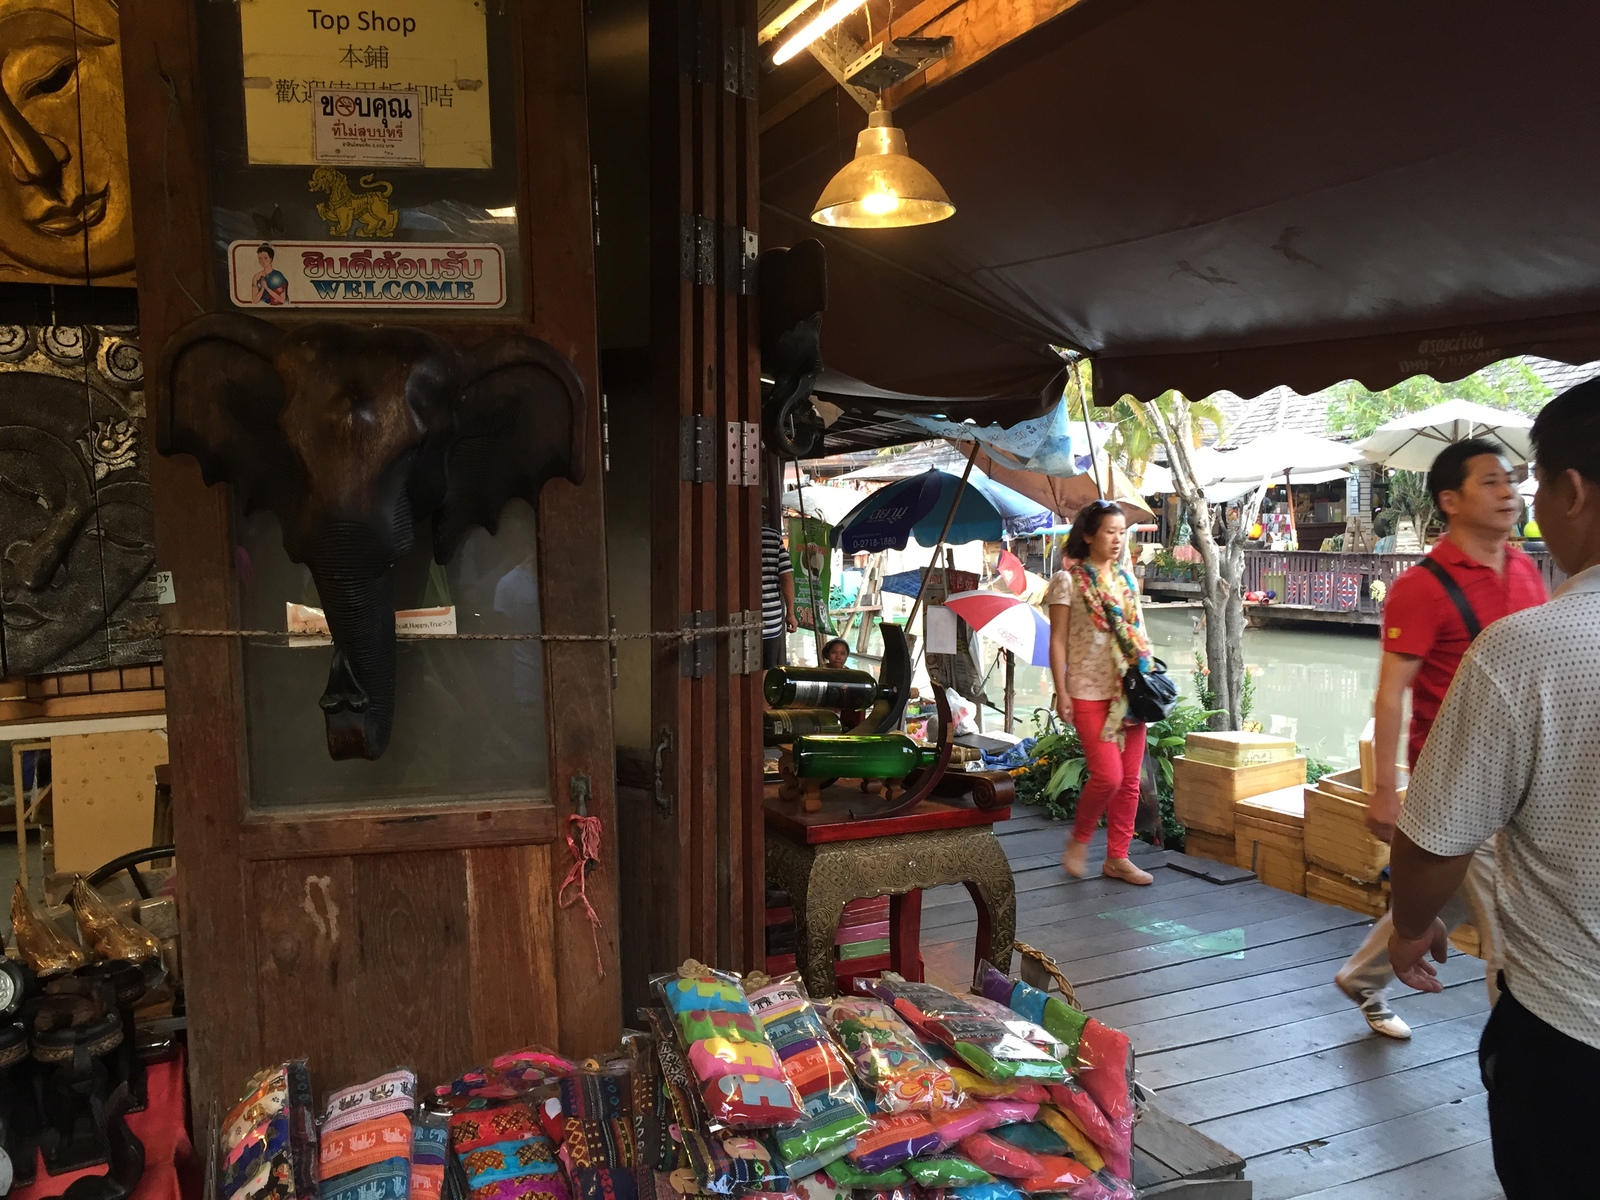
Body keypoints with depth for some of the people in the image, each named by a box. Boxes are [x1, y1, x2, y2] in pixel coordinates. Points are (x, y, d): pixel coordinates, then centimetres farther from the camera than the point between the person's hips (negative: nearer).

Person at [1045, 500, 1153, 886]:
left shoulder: (1127, 580, 13)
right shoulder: (1068, 580, -4)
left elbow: (1138, 635, 18)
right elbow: (1058, 641, -6)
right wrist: (1061, 692, -12)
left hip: (1129, 692, 6)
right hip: (1090, 693, -6)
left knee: (1130, 781, 7)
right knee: (1107, 776, -13)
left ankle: (1117, 858, 19)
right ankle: (1079, 839, 12)